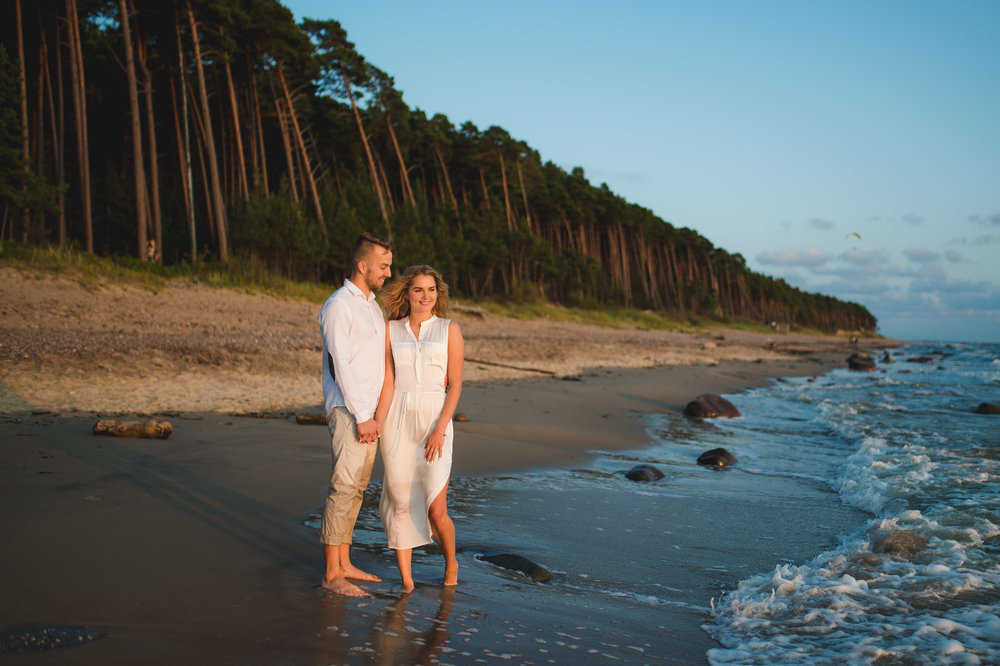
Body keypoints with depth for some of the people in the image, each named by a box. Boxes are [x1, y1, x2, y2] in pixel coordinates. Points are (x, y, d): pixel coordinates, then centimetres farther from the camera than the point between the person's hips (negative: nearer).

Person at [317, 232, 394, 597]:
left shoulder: (373, 306, 18)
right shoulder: (338, 306, -10)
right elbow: (341, 365, -15)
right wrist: (362, 416, -18)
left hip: (369, 413, 9)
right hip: (349, 412, -9)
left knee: (357, 489, 11)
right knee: (343, 488, -8)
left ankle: (343, 563, 19)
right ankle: (332, 573, -3)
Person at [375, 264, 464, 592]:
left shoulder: (449, 329, 1)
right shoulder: (391, 331, 6)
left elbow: (455, 385, -3)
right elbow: (387, 384, 2)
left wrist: (439, 430, -13)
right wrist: (375, 429, -8)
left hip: (435, 422, -2)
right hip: (397, 421, 2)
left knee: (436, 510, -9)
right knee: (401, 504, 3)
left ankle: (450, 563, 20)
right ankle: (406, 582, 15)